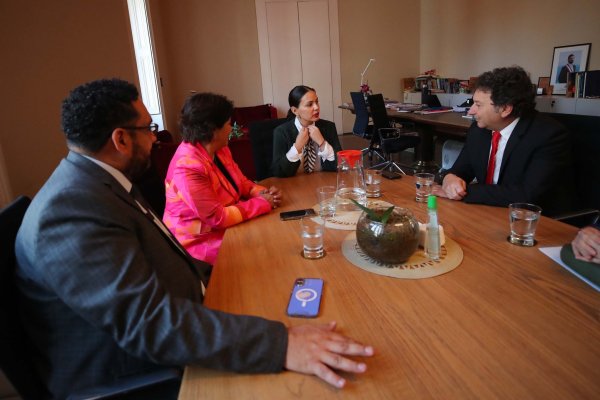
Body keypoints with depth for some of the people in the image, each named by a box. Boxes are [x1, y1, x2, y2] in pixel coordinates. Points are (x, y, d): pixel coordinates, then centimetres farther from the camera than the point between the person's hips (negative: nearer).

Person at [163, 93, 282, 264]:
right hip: (202, 242, -8)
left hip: (226, 226, 8)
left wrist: (264, 193, -11)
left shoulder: (219, 149, -1)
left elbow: (242, 182, 10)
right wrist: (262, 203, -19)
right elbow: (218, 218, -26)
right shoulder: (188, 167, -27)